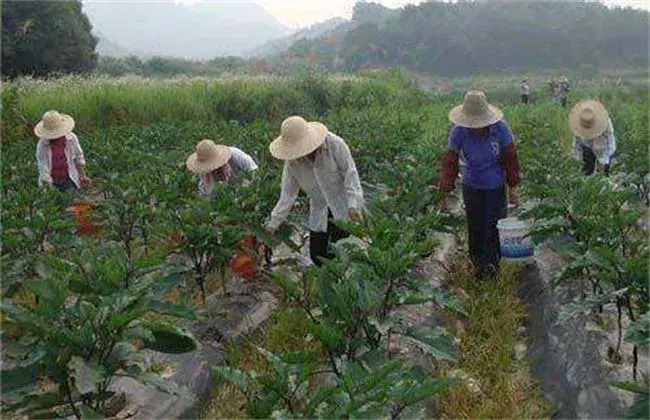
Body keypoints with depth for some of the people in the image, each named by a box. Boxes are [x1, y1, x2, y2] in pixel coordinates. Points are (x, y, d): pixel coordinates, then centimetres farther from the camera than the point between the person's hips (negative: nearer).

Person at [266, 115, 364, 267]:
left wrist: (353, 204, -24)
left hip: (344, 205, -4)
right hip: (320, 212, 4)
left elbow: (350, 173, -16)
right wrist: (273, 224, -6)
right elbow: (287, 194, -3)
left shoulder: (334, 144, -20)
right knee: (317, 255, 6)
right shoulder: (292, 162, -8)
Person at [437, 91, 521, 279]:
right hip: (471, 186, 1)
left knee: (493, 227, 2)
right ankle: (477, 263, 28)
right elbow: (450, 161, -12)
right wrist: (445, 191, -16)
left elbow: (510, 158, -8)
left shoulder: (500, 128, -19)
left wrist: (513, 187, -4)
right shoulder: (459, 132, -18)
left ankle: (493, 263, 25)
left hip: (495, 187, -1)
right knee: (475, 228, 8)